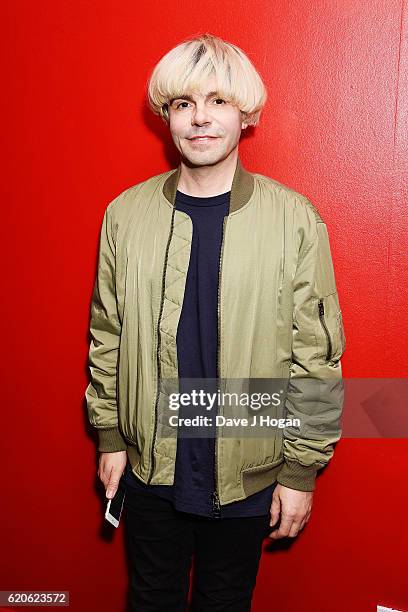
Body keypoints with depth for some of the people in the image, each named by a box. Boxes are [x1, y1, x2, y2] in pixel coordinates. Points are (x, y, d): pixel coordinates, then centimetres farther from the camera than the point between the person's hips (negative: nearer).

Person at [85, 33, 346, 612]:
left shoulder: (295, 219, -11)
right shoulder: (126, 214, -4)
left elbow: (317, 358, -8)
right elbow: (107, 336, 3)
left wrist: (302, 471, -6)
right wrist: (110, 436, 5)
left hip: (247, 475, -1)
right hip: (148, 466, 2)